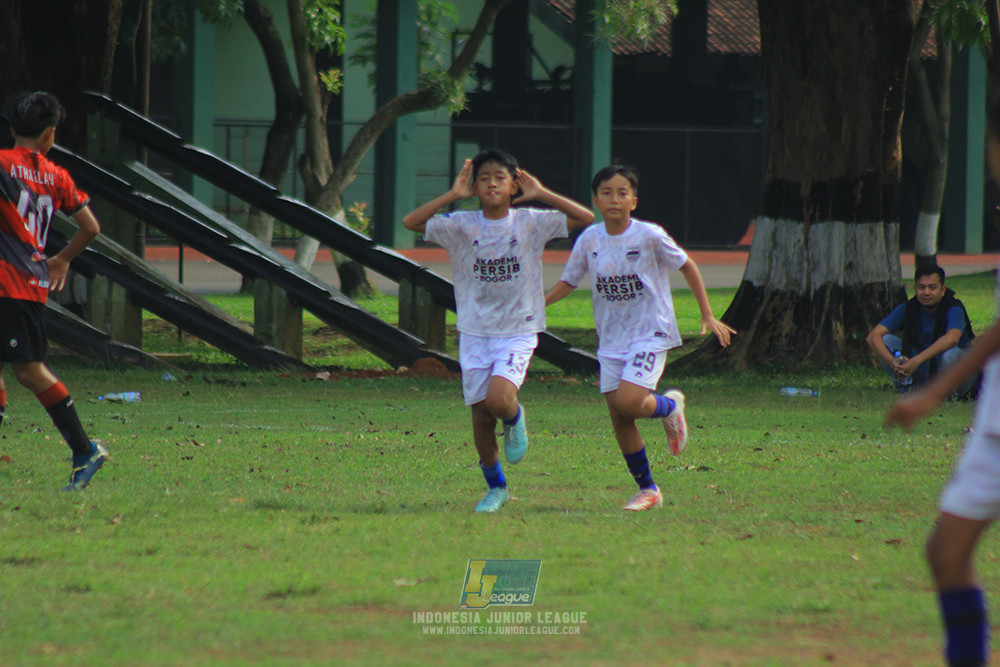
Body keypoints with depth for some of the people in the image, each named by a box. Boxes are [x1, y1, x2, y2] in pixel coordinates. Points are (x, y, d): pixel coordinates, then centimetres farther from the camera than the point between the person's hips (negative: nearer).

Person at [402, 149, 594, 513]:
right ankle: (496, 488, 23)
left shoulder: (530, 223, -3)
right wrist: (452, 195, -15)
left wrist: (541, 194, -9)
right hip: (475, 332, 2)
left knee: (498, 399, -25)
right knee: (481, 414, 3)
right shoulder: (461, 226, -2)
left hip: (518, 332, -2)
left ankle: (515, 419, 14)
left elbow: (586, 218, -8)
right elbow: (411, 222, -13)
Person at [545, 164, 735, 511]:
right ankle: (647, 490, 18)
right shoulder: (589, 240, -1)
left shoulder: (650, 236, -12)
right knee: (619, 420, 3)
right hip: (611, 339, 5)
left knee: (628, 402, -23)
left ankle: (670, 405, 11)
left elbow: (687, 267, 0)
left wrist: (708, 316, -1)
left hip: (651, 333, -5)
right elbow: (569, 281, 11)